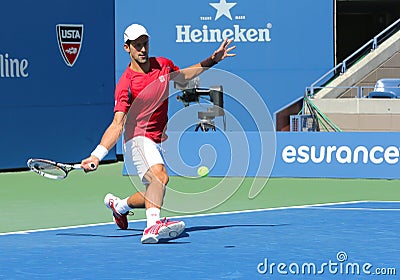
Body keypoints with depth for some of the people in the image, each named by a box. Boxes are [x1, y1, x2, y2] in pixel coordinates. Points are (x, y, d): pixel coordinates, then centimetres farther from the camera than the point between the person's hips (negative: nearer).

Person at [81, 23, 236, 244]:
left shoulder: (163, 65, 2)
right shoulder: (126, 84, -17)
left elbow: (182, 76, 27)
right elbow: (117, 125, -22)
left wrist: (213, 60, 23)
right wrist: (97, 155, -33)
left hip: (158, 141, 7)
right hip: (138, 139, -7)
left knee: (153, 194, 16)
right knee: (160, 176, -34)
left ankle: (118, 205, 44)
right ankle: (153, 226, -49)